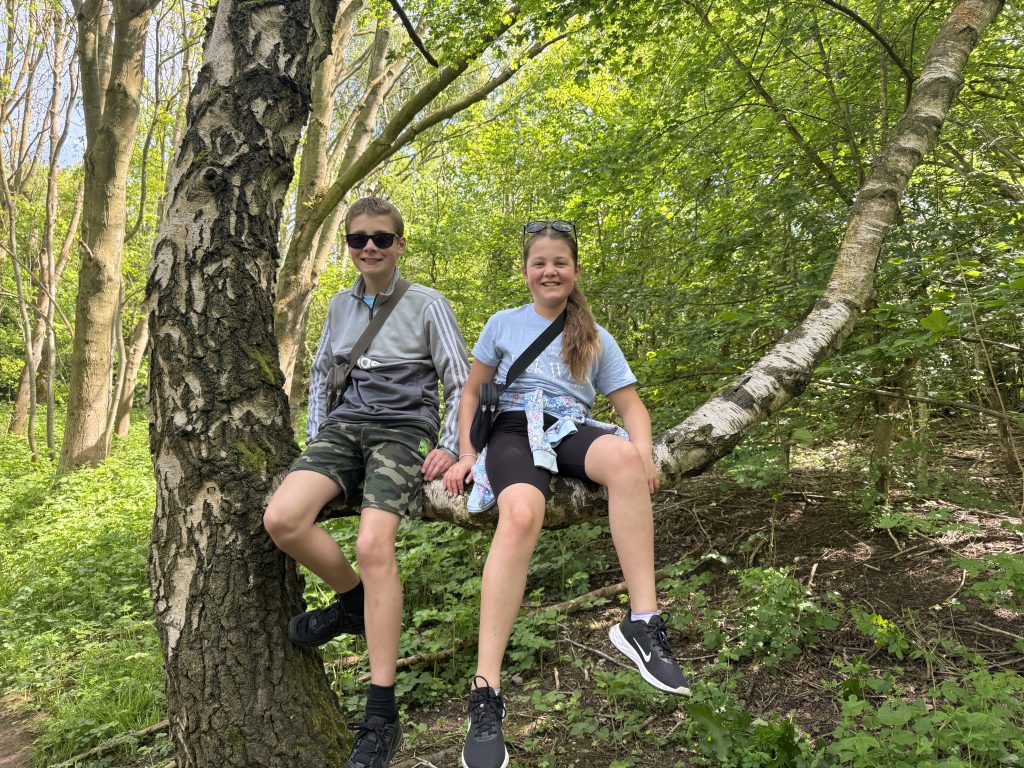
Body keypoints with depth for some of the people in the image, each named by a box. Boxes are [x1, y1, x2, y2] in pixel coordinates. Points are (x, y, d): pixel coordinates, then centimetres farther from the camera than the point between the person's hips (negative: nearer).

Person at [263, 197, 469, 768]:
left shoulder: (427, 304, 1)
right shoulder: (341, 304, 16)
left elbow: (461, 384, 1)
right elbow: (321, 373, 25)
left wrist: (449, 448, -11)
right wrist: (315, 437, 12)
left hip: (401, 429, -4)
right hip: (343, 426, 5)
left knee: (374, 544, -29)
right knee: (282, 519, -25)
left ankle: (382, 716, -20)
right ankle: (354, 601, 4)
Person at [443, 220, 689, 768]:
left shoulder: (595, 337, 17)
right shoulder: (504, 323, 15)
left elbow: (630, 403, 12)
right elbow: (471, 391, 18)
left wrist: (644, 452, -9)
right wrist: (466, 452, 3)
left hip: (571, 429, 2)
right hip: (514, 428, -2)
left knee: (624, 456, -37)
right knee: (522, 511, -38)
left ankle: (642, 624, -32)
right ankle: (485, 695, -40)